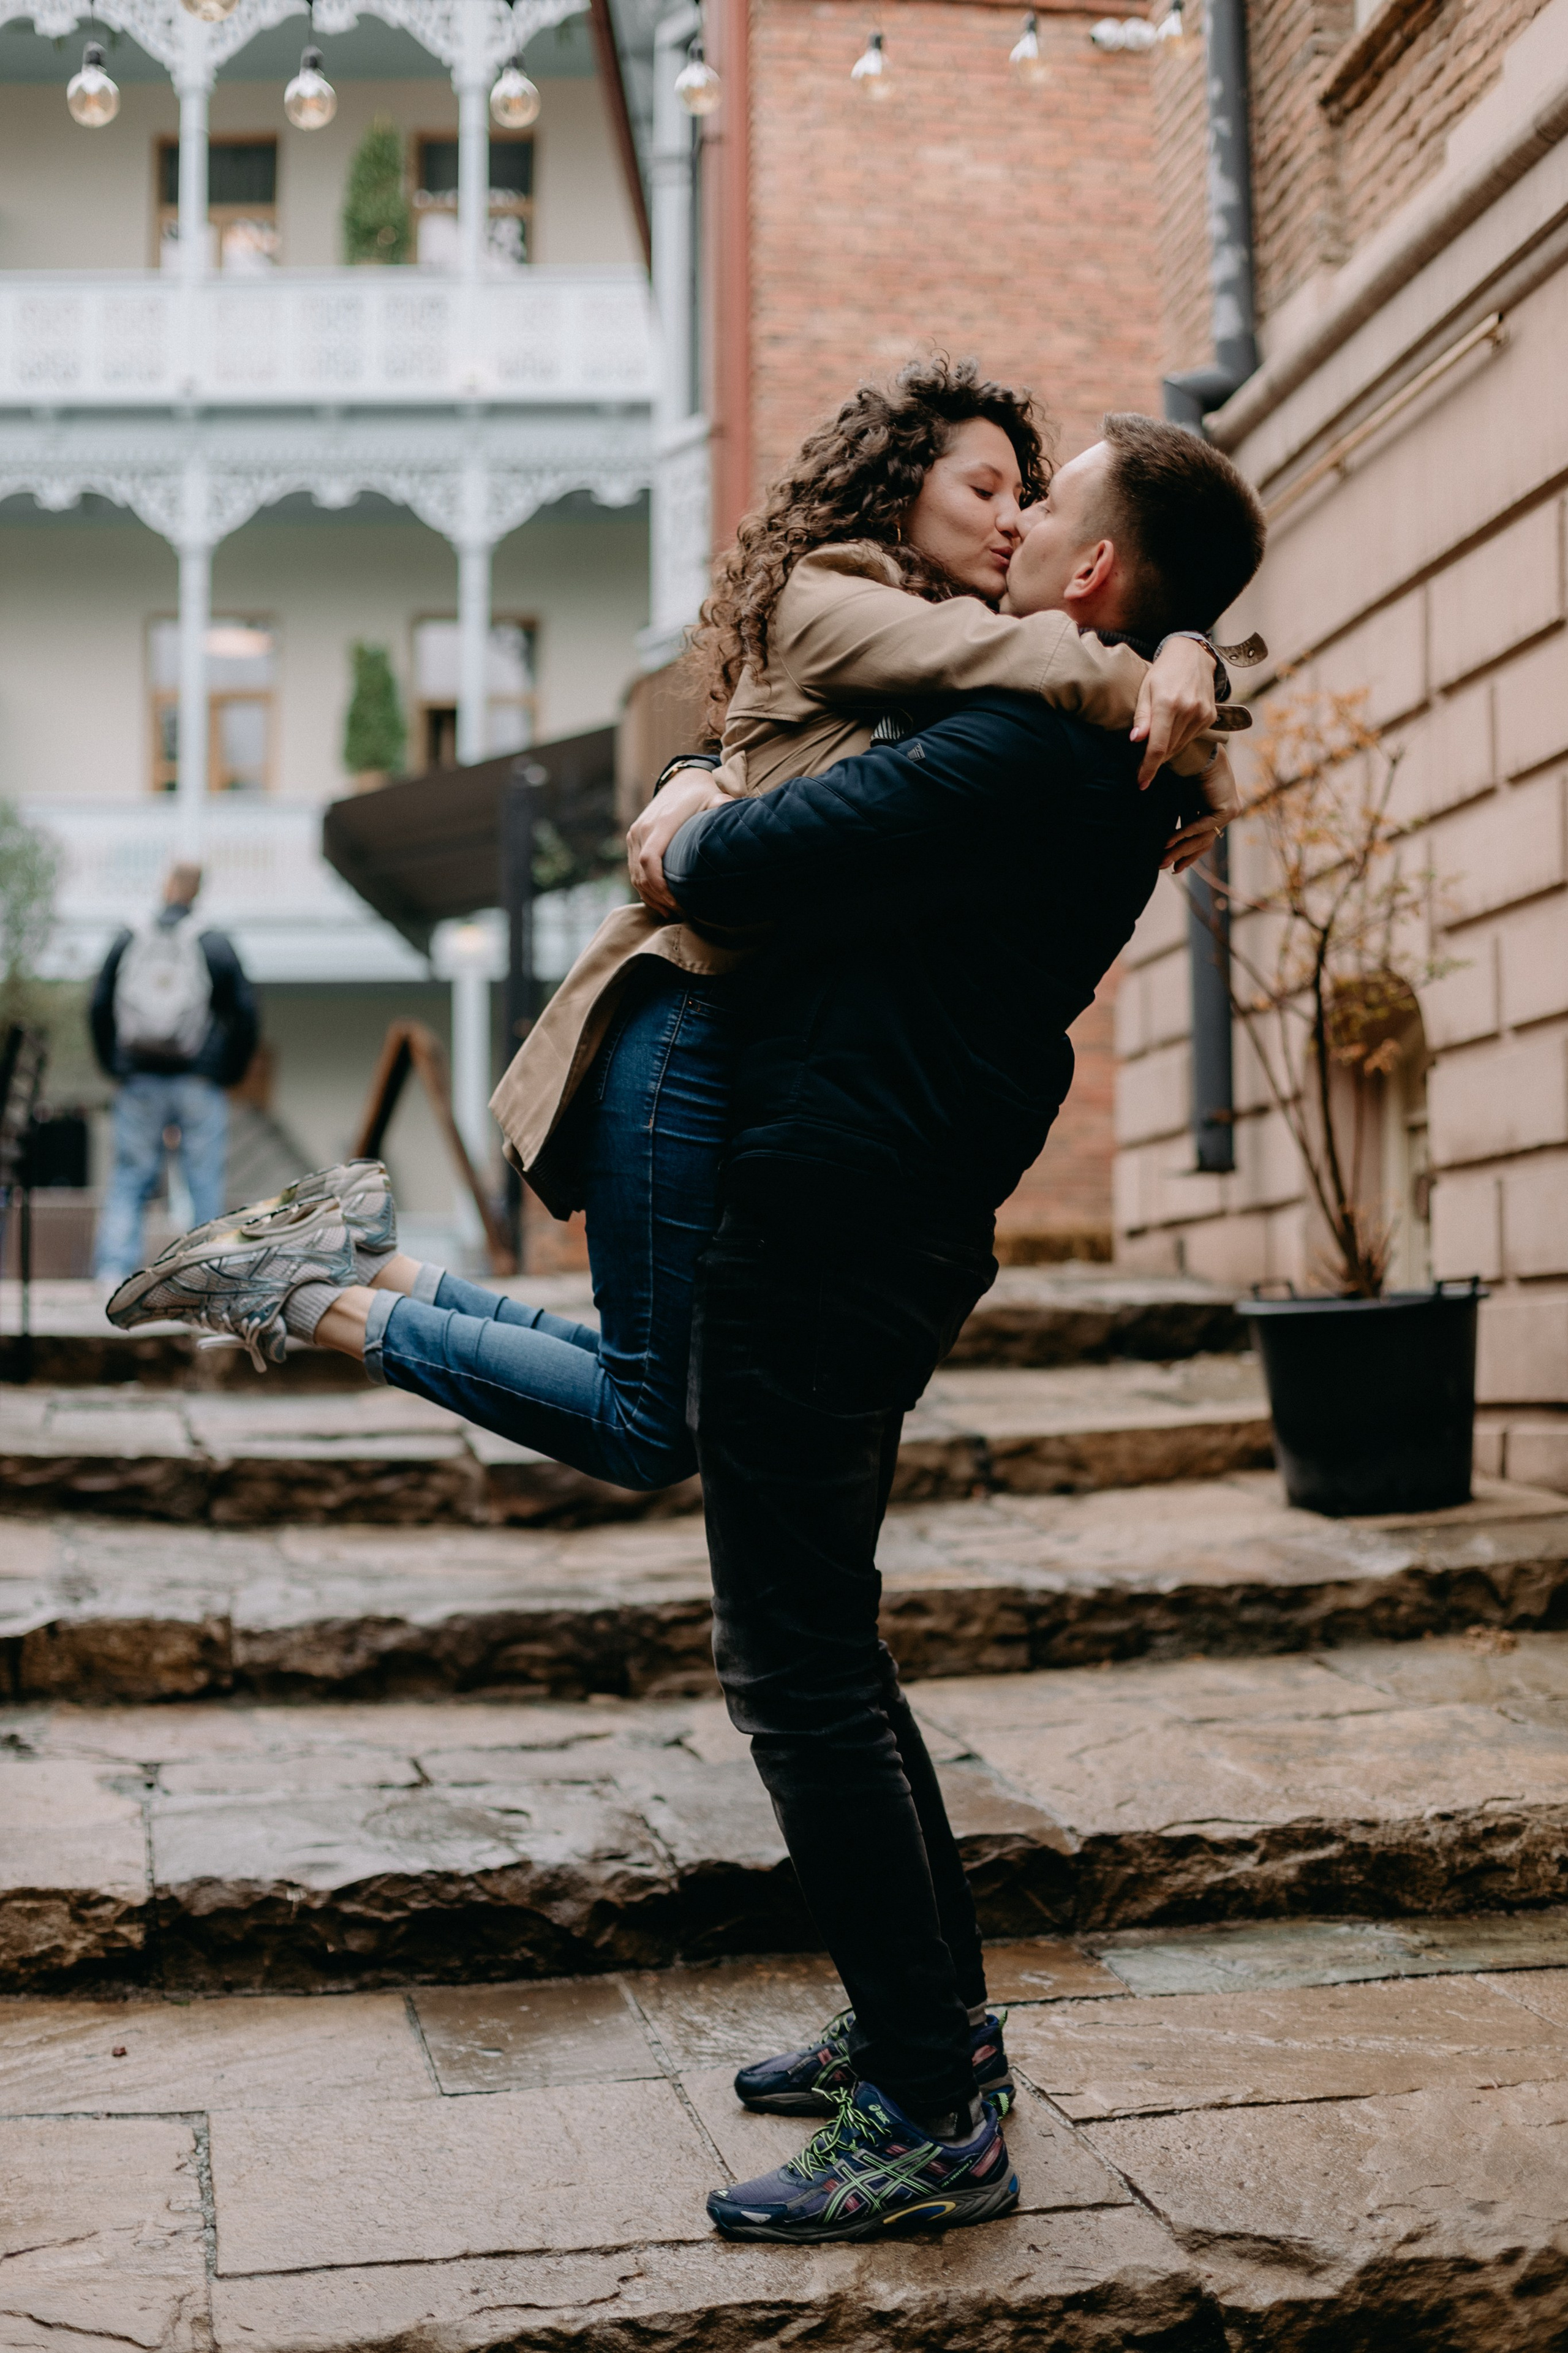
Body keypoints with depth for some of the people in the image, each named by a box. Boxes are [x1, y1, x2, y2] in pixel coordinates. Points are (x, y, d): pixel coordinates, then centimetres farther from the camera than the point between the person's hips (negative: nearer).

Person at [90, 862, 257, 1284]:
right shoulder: (215, 946, -1)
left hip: (139, 1085, 2)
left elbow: (99, 1009, 7)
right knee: (205, 1183, 3)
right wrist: (229, 1072, 11)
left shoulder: (125, 943, 3)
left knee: (128, 1181, 5)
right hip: (199, 1085, -1)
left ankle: (113, 1269, -5)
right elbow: (244, 1014, 0)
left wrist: (115, 1067, 17)